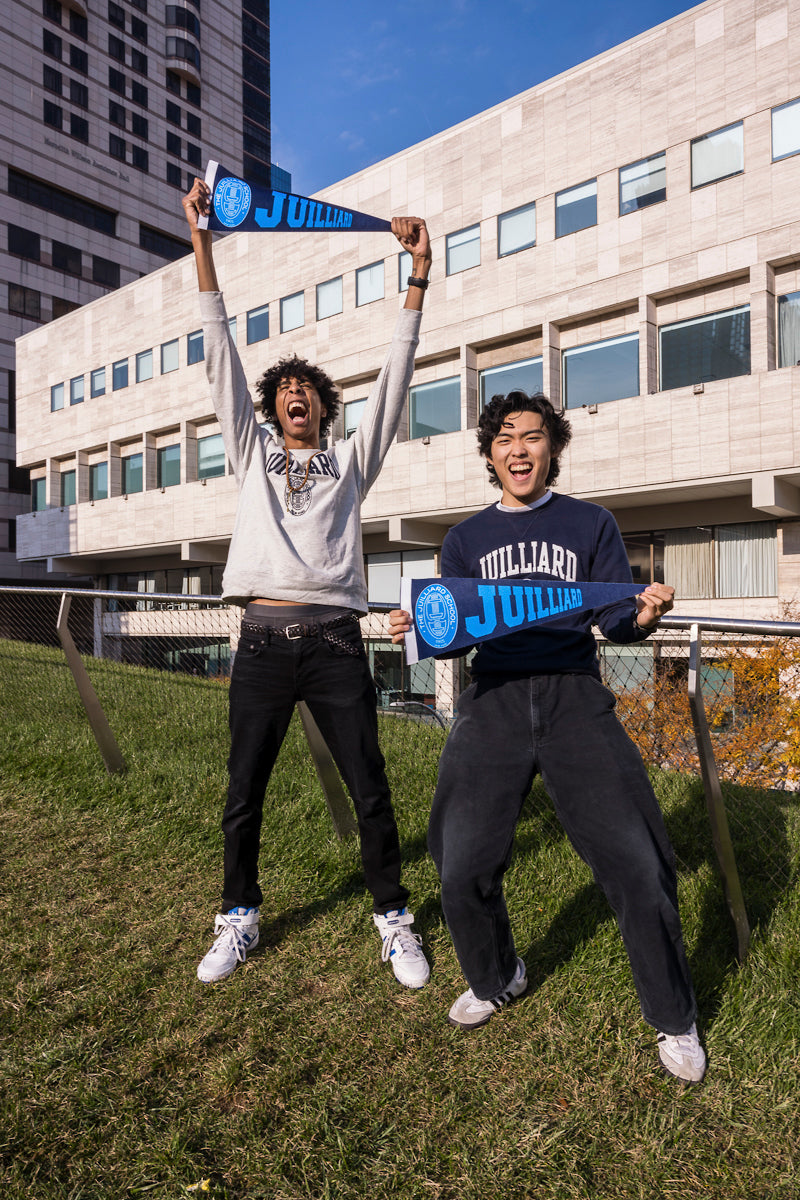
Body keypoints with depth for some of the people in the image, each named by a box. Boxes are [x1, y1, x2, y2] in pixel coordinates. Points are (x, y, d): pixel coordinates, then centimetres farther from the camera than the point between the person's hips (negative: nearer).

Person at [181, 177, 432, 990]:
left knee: (371, 792, 4)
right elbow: (220, 354, 12)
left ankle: (393, 919, 23)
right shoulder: (251, 452, 17)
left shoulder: (350, 462, 15)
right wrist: (201, 239, 8)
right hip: (262, 643, 1)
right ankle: (239, 918, 30)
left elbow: (393, 379, 8)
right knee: (243, 796, 9)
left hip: (335, 643, -1)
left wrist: (417, 275, 3)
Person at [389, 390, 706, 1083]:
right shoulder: (466, 539, 16)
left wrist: (643, 617, -15)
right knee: (463, 870, -1)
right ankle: (495, 981, 31)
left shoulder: (591, 524, 12)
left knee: (638, 864, -6)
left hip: (574, 695, -1)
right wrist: (417, 630, -7)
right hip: (493, 700, 2)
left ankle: (674, 1018, 22)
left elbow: (617, 619, 7)